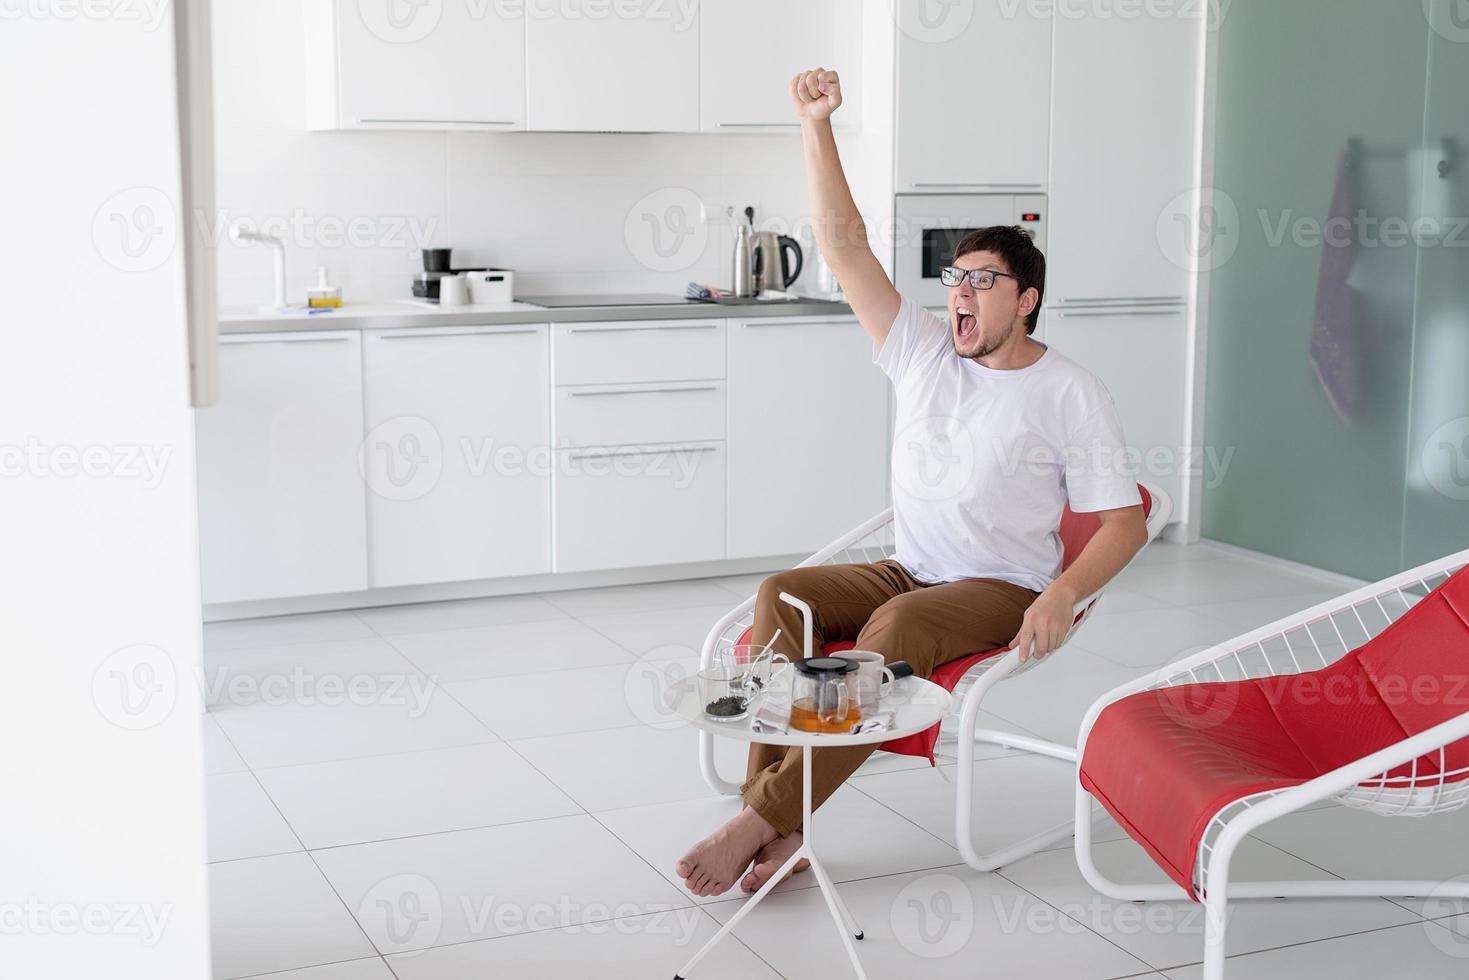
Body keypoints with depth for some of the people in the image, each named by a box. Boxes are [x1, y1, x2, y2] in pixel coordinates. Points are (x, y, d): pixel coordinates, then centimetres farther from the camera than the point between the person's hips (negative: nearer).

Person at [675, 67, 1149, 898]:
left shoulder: (1072, 394, -4)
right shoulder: (924, 352, 6)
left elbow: (1124, 522, -7)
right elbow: (844, 242, 0)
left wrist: (1063, 595, -26)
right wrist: (816, 125, -9)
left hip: (1003, 590, -4)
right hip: (907, 570, 5)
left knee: (899, 628, -37)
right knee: (783, 597, -24)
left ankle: (765, 818, -35)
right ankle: (780, 828, -31)